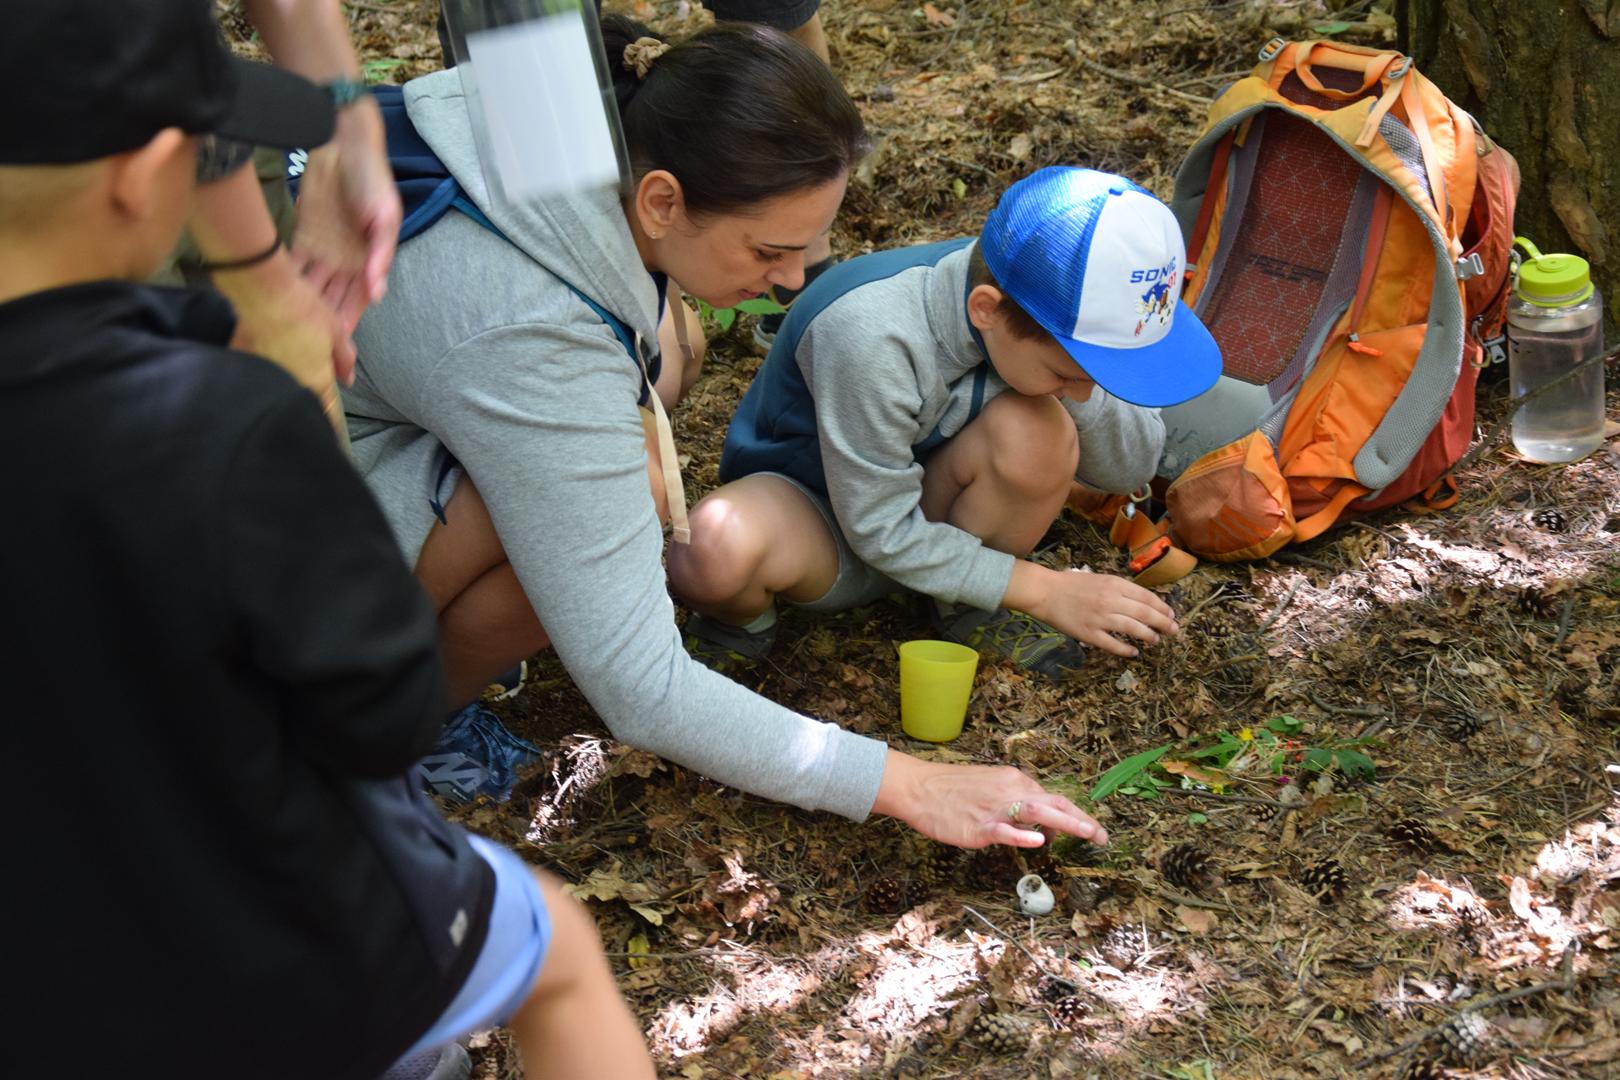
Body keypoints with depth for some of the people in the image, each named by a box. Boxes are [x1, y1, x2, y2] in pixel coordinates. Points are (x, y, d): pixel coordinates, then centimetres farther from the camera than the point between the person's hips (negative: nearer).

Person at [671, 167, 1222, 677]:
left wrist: (1083, 387, -31)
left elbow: (1131, 469, -10)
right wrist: (1043, 591, -23)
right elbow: (881, 530, -26)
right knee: (715, 546, -40)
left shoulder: (1056, 309, -19)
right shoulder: (870, 335, -36)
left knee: (1036, 429, -30)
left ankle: (971, 610, -1)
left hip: (934, 511, 5)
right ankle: (743, 617, -1)